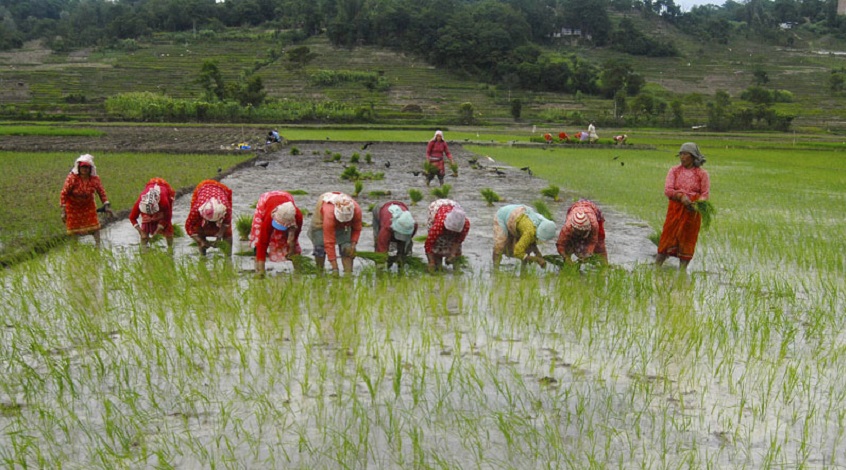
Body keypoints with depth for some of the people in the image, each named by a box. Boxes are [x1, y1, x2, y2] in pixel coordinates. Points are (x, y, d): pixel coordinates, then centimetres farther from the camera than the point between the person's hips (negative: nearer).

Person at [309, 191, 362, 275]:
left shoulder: (357, 210, -37)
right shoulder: (329, 214, -46)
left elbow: (357, 229, -13)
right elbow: (329, 243, -43)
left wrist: (353, 244, -29)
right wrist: (334, 268, -44)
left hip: (343, 225, 3)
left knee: (347, 248, -13)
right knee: (320, 247, -10)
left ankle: (348, 274, -15)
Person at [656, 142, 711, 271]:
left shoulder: (702, 174, 2)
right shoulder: (674, 171, 5)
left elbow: (706, 194, 0)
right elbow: (667, 190, -4)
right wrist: (681, 196, -21)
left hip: (692, 212, 0)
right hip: (675, 209, 0)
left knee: (687, 241, 4)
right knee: (668, 238, -2)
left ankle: (682, 271, 13)